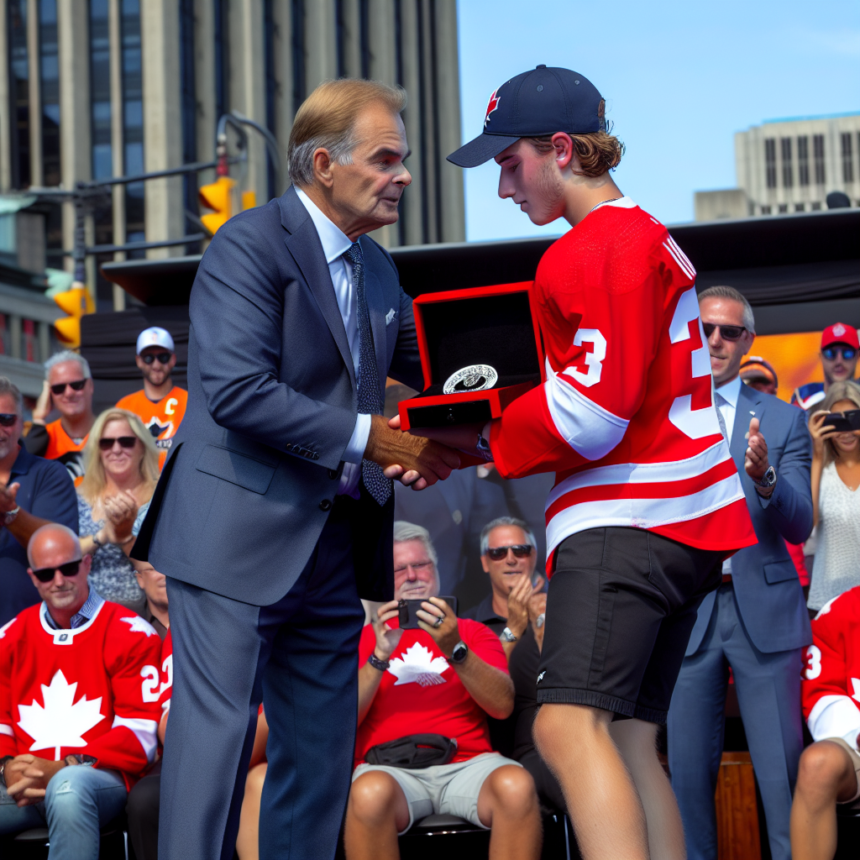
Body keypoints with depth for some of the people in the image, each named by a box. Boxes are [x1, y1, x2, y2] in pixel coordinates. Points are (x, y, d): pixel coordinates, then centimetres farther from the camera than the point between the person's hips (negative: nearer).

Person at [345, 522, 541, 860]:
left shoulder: (473, 632, 20)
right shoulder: (363, 639, 18)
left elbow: (503, 705, 3)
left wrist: (455, 649, -11)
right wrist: (380, 655, -6)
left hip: (467, 763, 1)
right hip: (390, 769, -1)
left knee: (516, 785, -34)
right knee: (370, 792, -38)